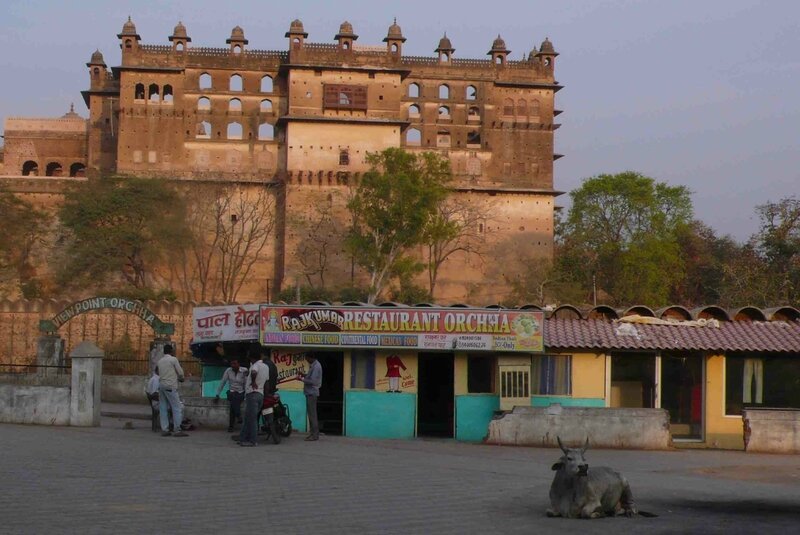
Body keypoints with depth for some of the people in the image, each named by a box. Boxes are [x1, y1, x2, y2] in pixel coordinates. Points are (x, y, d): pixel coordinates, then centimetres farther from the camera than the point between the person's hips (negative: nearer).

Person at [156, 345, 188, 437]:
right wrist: (180, 378, 20)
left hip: (161, 385, 7)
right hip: (170, 386, -7)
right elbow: (180, 372, -3)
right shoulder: (173, 359, -4)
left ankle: (164, 430, 4)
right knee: (177, 408, -5)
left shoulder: (160, 361, 16)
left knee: (163, 409, 6)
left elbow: (159, 373, 17)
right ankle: (177, 430, -10)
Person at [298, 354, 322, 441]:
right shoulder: (313, 365, 14)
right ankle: (313, 433, 18)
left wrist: (302, 379, -15)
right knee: (310, 413, 13)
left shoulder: (316, 366, -18)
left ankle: (315, 435, -7)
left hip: (312, 393, -10)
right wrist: (305, 375, 7)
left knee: (312, 414, -9)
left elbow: (312, 381, -22)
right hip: (310, 392, 10)